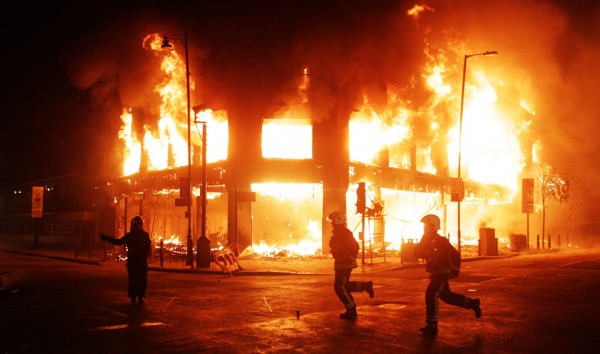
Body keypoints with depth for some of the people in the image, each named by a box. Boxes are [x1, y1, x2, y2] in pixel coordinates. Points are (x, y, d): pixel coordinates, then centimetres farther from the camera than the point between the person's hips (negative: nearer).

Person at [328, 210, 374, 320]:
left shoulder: (344, 233, -17)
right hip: (340, 263, 10)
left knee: (340, 287, -8)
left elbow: (355, 246, -23)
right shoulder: (338, 233, 15)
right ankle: (365, 286, 21)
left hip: (345, 263, -10)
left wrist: (350, 259, -22)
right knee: (341, 286, 15)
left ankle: (351, 311, -1)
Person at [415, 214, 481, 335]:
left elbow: (455, 255, -14)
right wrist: (421, 245, -14)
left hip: (443, 272, -9)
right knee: (446, 296, 20)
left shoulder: (440, 241, -15)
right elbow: (419, 253, 4)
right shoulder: (427, 240, 9)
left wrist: (455, 270, -15)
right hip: (436, 272, 9)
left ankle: (432, 326, -18)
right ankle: (472, 303, 38)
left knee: (431, 295, -19)